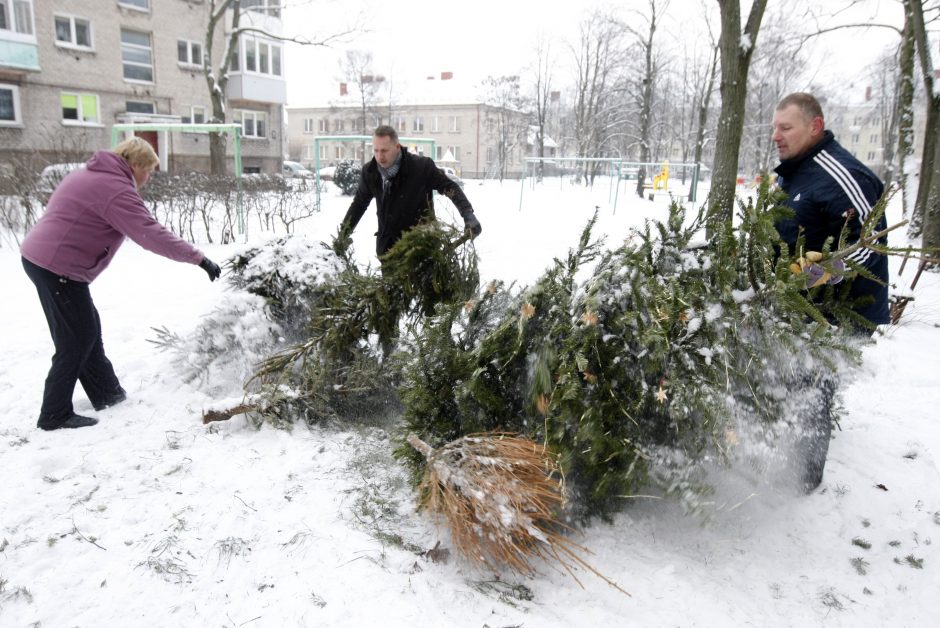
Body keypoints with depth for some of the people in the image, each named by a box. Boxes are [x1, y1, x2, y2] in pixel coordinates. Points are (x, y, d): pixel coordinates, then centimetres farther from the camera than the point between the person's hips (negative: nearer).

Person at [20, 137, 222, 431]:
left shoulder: (93, 174, 14)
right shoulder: (116, 189, -19)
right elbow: (152, 235, -26)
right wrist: (199, 258, -23)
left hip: (41, 258, 11)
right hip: (57, 268, -11)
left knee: (88, 330, 16)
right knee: (76, 341, -2)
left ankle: (106, 393, 26)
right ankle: (55, 415, 7)